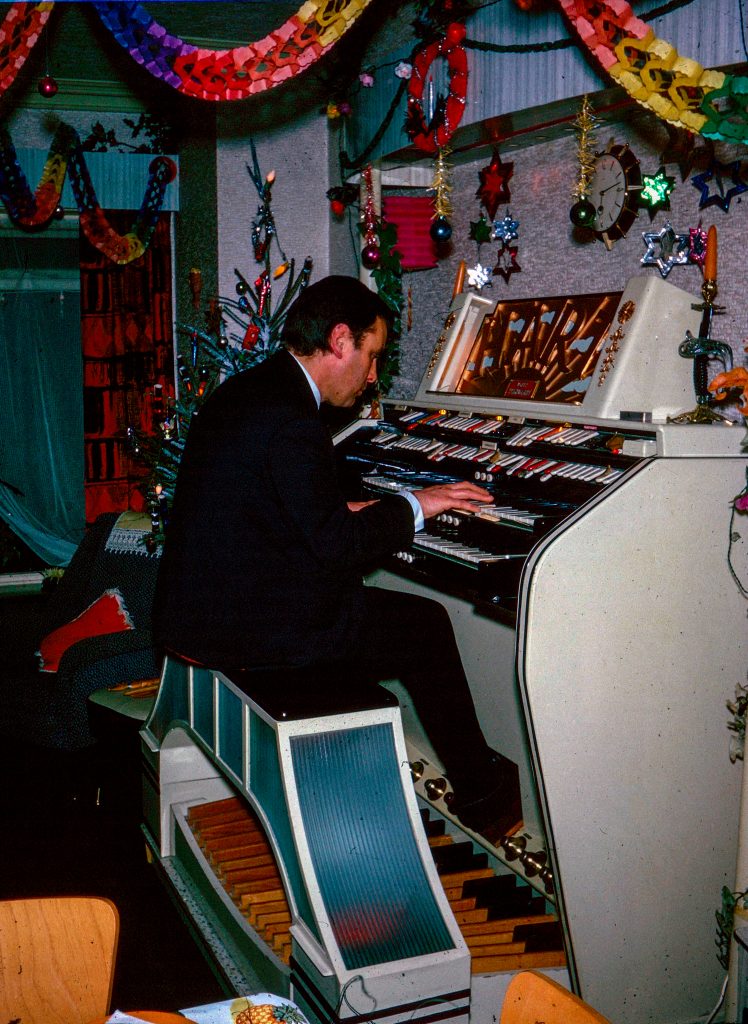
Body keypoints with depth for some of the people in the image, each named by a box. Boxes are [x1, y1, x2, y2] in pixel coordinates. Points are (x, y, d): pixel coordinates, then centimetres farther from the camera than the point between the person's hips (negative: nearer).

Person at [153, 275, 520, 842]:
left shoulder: (244, 391, 11)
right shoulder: (291, 418, -20)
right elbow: (333, 543, -21)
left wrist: (355, 511, 11)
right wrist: (411, 507, -7)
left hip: (195, 608, 10)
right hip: (245, 626, -10)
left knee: (361, 607, 28)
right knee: (426, 624, 3)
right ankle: (482, 794, 17)